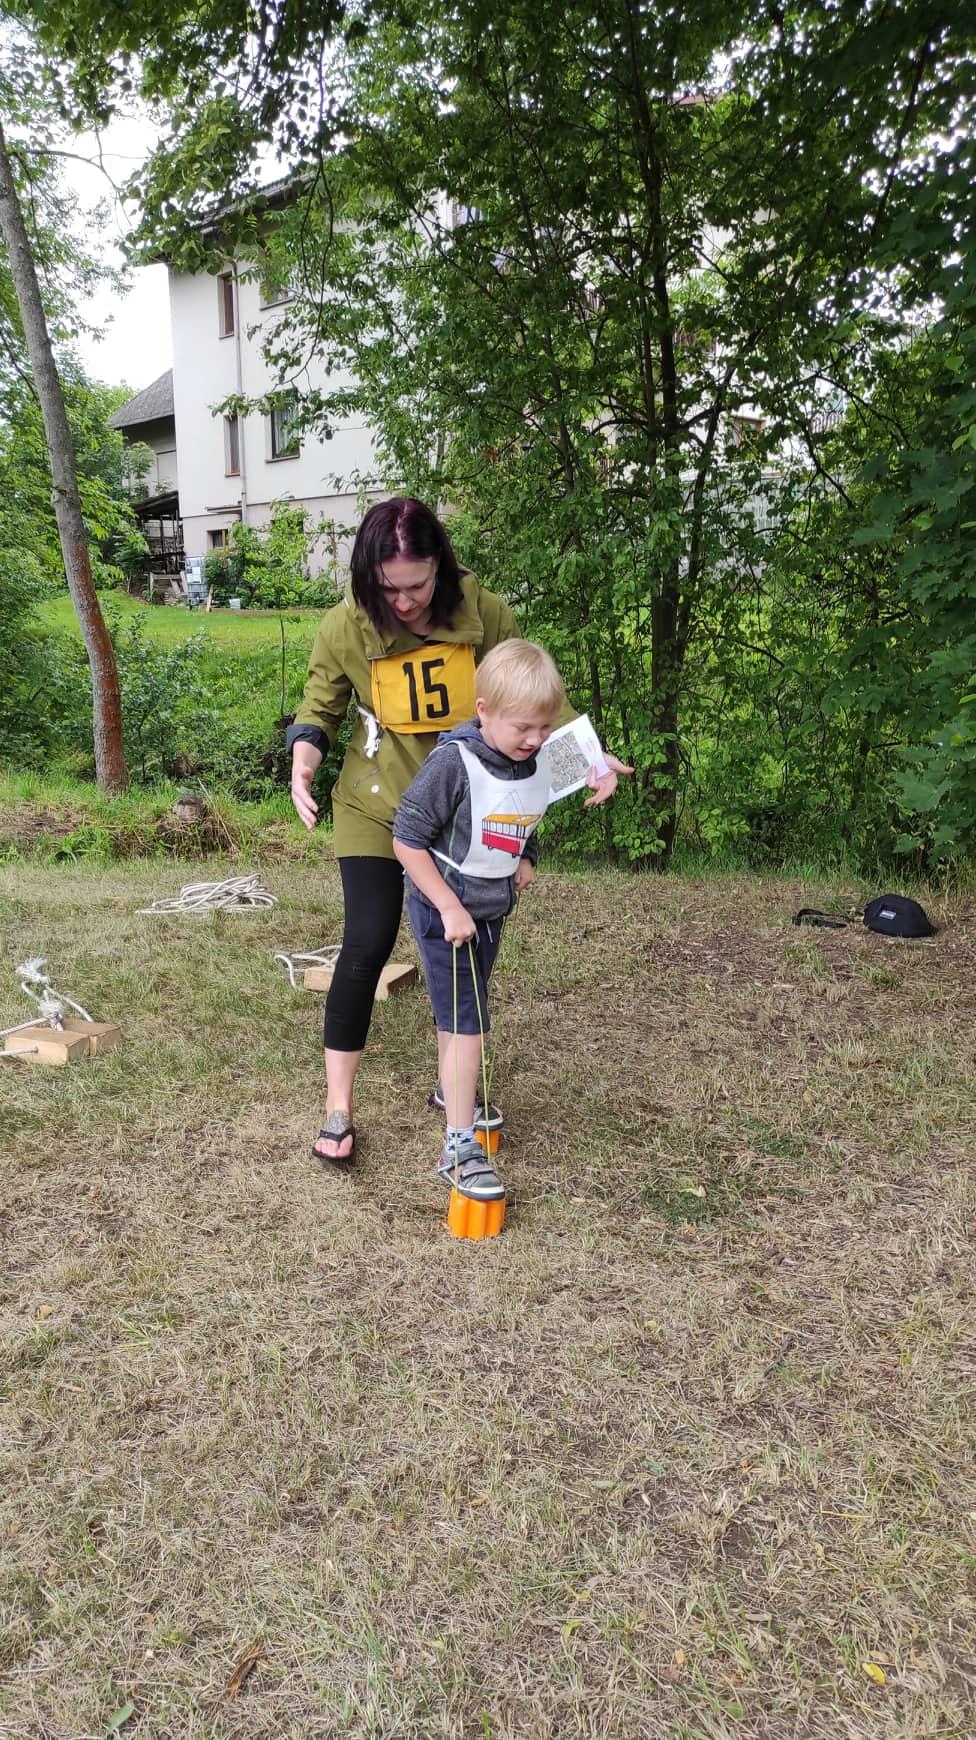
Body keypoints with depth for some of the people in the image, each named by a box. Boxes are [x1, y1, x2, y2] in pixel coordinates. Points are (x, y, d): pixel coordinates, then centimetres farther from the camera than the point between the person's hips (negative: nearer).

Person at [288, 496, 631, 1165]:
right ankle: (338, 1109, 8)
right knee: (367, 945, -8)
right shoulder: (345, 627, -15)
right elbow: (319, 710, -1)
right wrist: (303, 764, -22)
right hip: (375, 809, -1)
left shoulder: (486, 614, -15)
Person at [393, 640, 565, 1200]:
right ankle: (459, 1148, 0)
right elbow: (407, 840, -21)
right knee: (467, 1025, -8)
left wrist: (525, 860, 0)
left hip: (492, 908, 7)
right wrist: (450, 908, -22)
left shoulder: (538, 765, -3)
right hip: (445, 908, -7)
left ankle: (451, 1087, 48)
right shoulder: (454, 762, -24)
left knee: (461, 1017, 24)